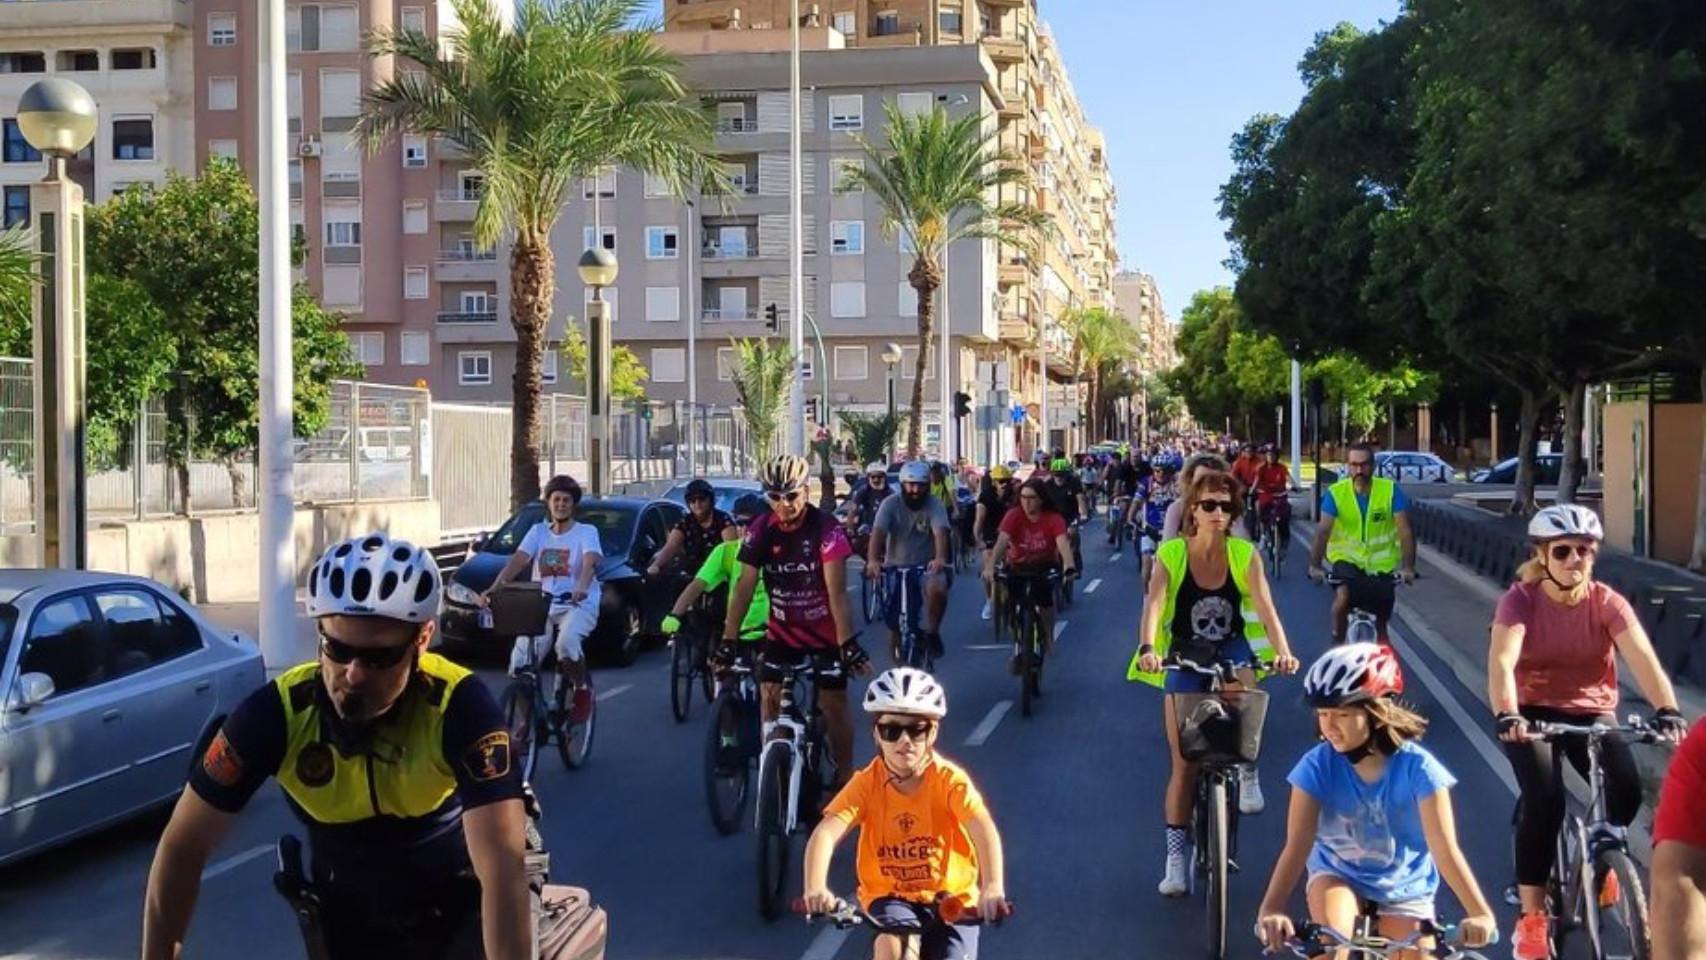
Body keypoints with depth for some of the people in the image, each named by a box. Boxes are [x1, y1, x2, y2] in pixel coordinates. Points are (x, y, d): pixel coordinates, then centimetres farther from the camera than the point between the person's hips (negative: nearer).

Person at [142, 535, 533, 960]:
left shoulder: (459, 707, -31)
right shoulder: (277, 713, -24)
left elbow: (502, 865, -39)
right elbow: (183, 847, -16)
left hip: (456, 910, -2)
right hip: (351, 919, 2)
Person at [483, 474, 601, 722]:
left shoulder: (586, 532, 2)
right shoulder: (538, 532, 12)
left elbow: (590, 562, -19)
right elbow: (516, 561, -3)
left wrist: (582, 587, -41)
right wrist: (494, 588, -21)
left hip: (578, 605, -4)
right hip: (542, 606, 4)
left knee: (566, 642, -36)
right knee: (519, 664, -14)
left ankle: (583, 691, -7)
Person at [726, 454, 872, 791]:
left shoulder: (826, 529, -21)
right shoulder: (760, 530, -11)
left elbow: (836, 591, -25)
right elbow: (744, 587, -13)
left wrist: (848, 643, -32)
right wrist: (728, 641, -19)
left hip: (825, 633, -3)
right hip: (782, 632, 3)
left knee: (833, 704, 0)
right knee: (769, 698, -6)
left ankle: (845, 776, 17)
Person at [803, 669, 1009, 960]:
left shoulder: (949, 779, -16)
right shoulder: (866, 783, -12)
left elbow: (984, 830, -31)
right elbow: (826, 833, -25)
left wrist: (993, 887, -50)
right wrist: (815, 888, -45)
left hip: (950, 897, 0)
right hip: (890, 895, 0)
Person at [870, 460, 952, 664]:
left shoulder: (934, 505, -10)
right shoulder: (890, 504, -9)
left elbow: (940, 532, -26)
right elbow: (878, 532, -23)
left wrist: (940, 558, -47)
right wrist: (873, 560, -42)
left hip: (926, 565, -1)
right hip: (896, 567, 1)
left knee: (937, 588, -34)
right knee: (896, 623, -2)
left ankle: (932, 632, -10)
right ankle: (898, 658, 26)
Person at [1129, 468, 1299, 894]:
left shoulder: (1245, 555, -12)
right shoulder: (1171, 555, -15)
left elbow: (1265, 605, -23)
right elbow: (1154, 604, -29)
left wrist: (1282, 650, -40)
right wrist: (1147, 648, -47)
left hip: (1232, 649, 0)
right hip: (1185, 657, 0)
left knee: (1241, 689, -37)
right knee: (1184, 762, -2)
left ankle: (1248, 774, -14)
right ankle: (1176, 856, 8)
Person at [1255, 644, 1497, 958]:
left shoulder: (1416, 767, -24)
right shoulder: (1318, 765, -21)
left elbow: (1445, 849, -27)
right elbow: (1297, 846, -28)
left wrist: (1481, 913, -41)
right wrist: (1271, 910, -43)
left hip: (1404, 887, 0)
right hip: (1338, 873, 0)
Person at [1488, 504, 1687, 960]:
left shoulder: (1608, 602, -10)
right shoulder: (1520, 599, -16)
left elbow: (1643, 659, -24)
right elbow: (1501, 662, -31)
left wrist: (1667, 710, -42)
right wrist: (1506, 715, -49)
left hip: (1592, 713, 2)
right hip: (1534, 712, -2)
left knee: (1627, 789, -23)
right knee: (1545, 800, -25)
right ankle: (1531, 918, -14)